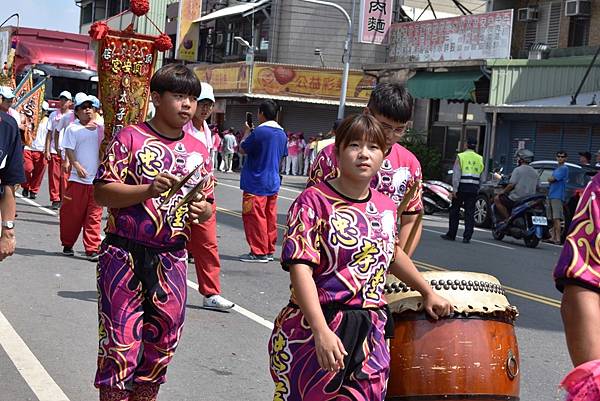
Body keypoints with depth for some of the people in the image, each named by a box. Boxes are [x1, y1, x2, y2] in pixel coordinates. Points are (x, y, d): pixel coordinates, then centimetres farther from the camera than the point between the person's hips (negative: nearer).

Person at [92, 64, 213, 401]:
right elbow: (102, 192, -10)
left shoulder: (199, 151, 11)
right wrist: (148, 190, -23)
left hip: (172, 260, 5)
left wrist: (203, 211, -6)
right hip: (125, 257, -5)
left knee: (161, 343, 12)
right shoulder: (131, 138, -4)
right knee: (120, 341, -2)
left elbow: (206, 205, 18)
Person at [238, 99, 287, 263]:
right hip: (273, 183, 7)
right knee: (270, 217, 11)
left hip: (256, 183, -7)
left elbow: (242, 149, -5)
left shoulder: (259, 132, -16)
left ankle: (259, 252, -2)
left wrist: (247, 131, 8)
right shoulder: (282, 134, 7)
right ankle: (269, 251, 16)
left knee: (255, 217, -2)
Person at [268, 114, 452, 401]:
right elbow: (300, 269, -18)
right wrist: (322, 332, -27)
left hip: (370, 336, 5)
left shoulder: (386, 207, 9)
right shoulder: (314, 201, -9)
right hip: (311, 332, -5)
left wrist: (428, 293, 33)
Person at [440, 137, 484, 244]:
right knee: (470, 213, 4)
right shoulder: (480, 159, 9)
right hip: (474, 188, 3)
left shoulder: (461, 157, -3)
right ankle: (467, 237, -1)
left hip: (462, 187, -3)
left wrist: (454, 190, -11)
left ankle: (451, 235, 14)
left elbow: (456, 175, -10)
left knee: (455, 211, 9)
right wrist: (478, 190, 14)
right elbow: (481, 177, 6)